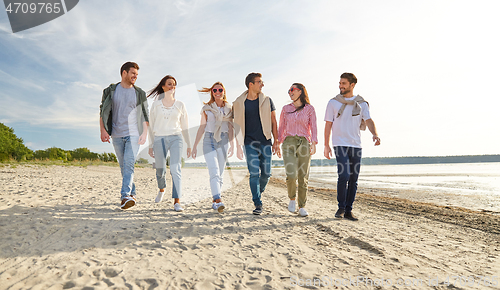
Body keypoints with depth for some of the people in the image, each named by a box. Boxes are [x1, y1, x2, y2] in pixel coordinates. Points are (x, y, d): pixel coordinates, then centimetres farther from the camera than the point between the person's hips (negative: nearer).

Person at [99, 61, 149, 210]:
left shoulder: (139, 93, 7)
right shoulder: (111, 91, 7)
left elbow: (144, 115, 7)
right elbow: (103, 111, 7)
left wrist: (145, 132, -4)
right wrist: (103, 130, -4)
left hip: (133, 134, -2)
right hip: (117, 135, 2)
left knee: (129, 163, -16)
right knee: (123, 166, 8)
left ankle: (126, 196, -21)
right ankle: (132, 193, 21)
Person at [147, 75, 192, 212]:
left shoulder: (180, 105, 8)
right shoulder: (155, 105, 7)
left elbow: (184, 126, 11)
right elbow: (152, 126, 10)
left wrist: (189, 145, 9)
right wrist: (150, 145, 7)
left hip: (175, 138, -1)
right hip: (159, 139, 1)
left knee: (175, 169, -15)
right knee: (160, 170, 7)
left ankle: (177, 202, -15)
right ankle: (161, 189, 41)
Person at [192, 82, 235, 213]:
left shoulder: (229, 109, 10)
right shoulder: (206, 108, 6)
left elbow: (230, 128, 11)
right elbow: (201, 128, 7)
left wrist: (232, 145, 4)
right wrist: (194, 146, 6)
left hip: (223, 141, 2)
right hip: (209, 140, -2)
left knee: (220, 174, 5)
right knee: (214, 172, -16)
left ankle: (214, 200, 19)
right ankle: (218, 201, -24)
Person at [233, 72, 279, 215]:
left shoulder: (267, 101, 7)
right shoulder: (239, 103, 4)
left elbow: (273, 122, 9)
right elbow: (237, 126, 7)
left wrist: (276, 141, 2)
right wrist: (238, 146, 3)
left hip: (265, 142, 2)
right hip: (250, 143, -1)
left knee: (266, 173, 2)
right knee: (254, 174, -6)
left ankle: (258, 193, 31)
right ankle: (258, 204, 5)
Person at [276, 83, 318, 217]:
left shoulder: (309, 108, 9)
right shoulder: (286, 108, 14)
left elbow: (313, 127, 3)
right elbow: (281, 127, 16)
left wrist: (314, 143, -10)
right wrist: (277, 143, 9)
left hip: (304, 143, 0)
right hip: (289, 142, 1)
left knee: (303, 177, -1)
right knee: (291, 175, -15)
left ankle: (302, 207, 12)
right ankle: (292, 199, 12)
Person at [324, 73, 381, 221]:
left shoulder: (361, 103, 9)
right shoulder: (333, 102, 6)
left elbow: (368, 121, -2)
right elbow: (328, 125, 5)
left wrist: (375, 134, -23)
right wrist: (326, 145, -1)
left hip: (356, 145, 3)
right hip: (340, 144, -2)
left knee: (353, 180, 5)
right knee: (344, 175, -17)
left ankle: (348, 211, 17)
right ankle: (341, 208, 2)